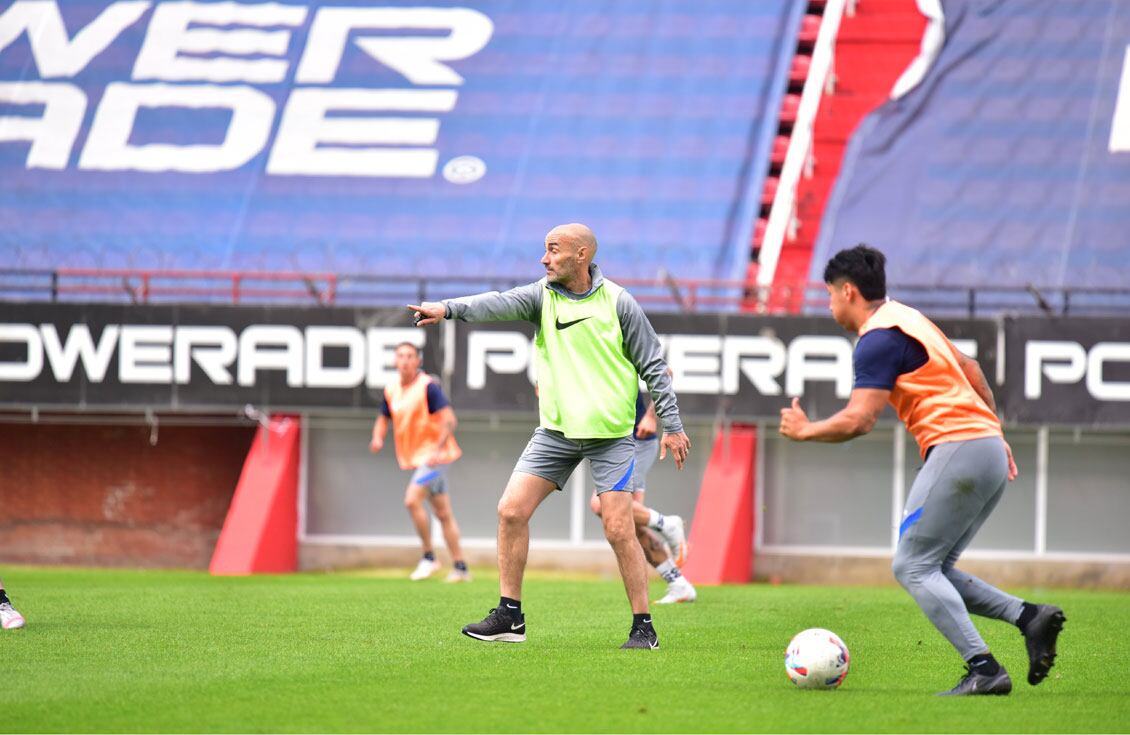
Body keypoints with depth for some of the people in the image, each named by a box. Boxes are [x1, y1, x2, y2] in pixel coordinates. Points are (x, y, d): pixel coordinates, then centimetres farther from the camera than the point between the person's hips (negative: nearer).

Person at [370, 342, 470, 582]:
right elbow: (384, 418, 21)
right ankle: (460, 567, 13)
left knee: (412, 500, -20)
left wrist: (437, 449, -28)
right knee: (443, 513, 9)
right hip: (416, 458, 8)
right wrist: (378, 438, -1)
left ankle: (429, 558, -8)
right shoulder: (391, 390, 8)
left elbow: (449, 419, -18)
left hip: (433, 456, -8)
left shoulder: (428, 386, -14)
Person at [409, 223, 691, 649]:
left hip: (609, 432, -4)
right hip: (556, 429, 4)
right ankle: (510, 618, 6)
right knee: (512, 510, -4)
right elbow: (501, 304, -16)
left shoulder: (617, 303, -4)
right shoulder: (543, 296, 3)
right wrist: (448, 309, -35)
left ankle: (643, 627, 2)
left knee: (618, 529, -10)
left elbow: (652, 365, 1)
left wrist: (671, 425, -1)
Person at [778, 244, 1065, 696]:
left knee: (912, 567, -6)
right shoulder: (907, 319, 20)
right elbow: (968, 369, 28)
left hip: (958, 450, -10)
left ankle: (983, 669, -17)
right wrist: (994, 432, 30)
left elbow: (858, 420, -18)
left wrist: (805, 431, -2)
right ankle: (1029, 616, -2)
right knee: (933, 569, 13)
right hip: (988, 449, 10)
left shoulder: (878, 340, -11)